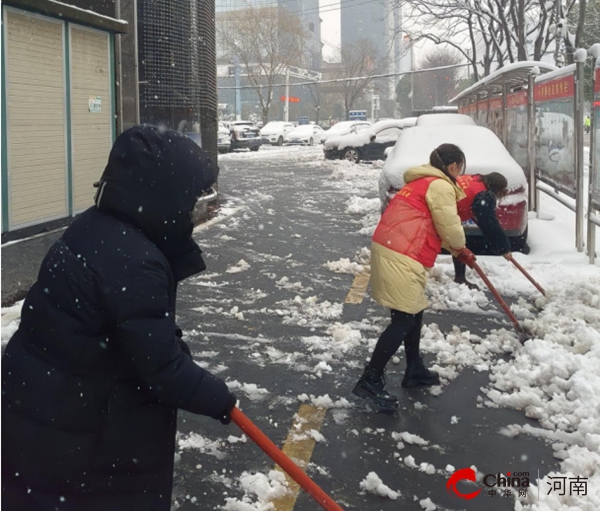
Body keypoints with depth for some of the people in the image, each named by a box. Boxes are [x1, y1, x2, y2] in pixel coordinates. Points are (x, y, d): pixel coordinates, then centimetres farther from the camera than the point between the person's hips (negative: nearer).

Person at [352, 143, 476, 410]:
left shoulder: (422, 182, 24)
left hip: (389, 249, 10)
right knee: (404, 319, -6)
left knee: (414, 311, 20)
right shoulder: (441, 186, -7)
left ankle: (414, 370, 30)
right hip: (401, 257, -10)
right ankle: (370, 380, -6)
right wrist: (460, 247, 17)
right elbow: (449, 228, -6)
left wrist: (459, 251, 34)